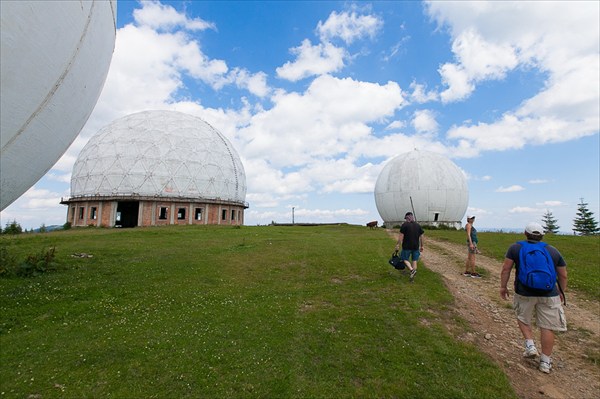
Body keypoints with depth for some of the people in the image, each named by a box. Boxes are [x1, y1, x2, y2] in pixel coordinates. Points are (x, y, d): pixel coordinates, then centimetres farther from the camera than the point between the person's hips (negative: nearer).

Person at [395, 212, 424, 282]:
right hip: (416, 246, 4)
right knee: (414, 261, 11)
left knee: (405, 259, 11)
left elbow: (401, 236, -13)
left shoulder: (404, 225, -8)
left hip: (407, 246, -4)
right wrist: (421, 246, 17)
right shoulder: (418, 225, 6)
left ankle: (412, 270, -12)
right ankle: (412, 278, 13)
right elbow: (421, 237, 9)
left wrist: (398, 245, -9)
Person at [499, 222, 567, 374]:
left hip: (524, 293, -2)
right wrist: (561, 292, 27)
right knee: (547, 327, 10)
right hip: (549, 294, 2)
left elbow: (505, 269, -3)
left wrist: (503, 287, 7)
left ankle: (530, 345, 13)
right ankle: (545, 361, 18)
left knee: (523, 319, 23)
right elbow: (563, 276, 14)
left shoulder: (515, 248, 0)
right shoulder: (553, 251, 9)